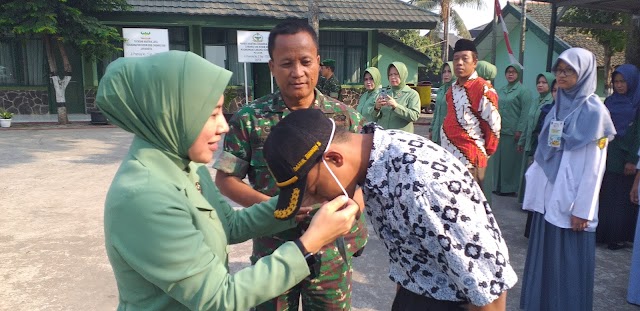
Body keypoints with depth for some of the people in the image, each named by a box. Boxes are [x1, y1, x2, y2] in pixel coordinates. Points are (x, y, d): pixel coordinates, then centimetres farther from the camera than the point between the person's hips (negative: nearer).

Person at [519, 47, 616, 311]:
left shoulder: (594, 111, -9)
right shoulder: (557, 108, 10)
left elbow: (594, 166, -12)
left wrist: (582, 210, -14)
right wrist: (534, 193, 10)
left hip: (571, 202, -6)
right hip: (547, 198, 6)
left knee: (568, 264, 3)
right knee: (543, 258, 13)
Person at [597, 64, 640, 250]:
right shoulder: (610, 101, 10)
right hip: (608, 156, 4)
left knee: (623, 198, 1)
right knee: (605, 195, 5)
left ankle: (620, 237, 8)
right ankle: (601, 233, 12)